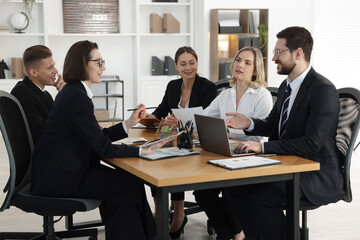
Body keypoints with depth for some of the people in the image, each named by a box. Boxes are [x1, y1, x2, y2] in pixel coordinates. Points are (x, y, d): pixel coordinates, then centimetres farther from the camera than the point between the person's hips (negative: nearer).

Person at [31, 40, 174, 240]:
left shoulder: (72, 92, 12)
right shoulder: (76, 97, -20)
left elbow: (97, 137, 13)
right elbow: (103, 148, -20)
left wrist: (129, 123, 9)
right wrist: (143, 151, -19)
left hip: (58, 172, 10)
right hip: (58, 179, -10)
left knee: (127, 179, 6)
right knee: (131, 184, -6)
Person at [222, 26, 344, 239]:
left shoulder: (324, 90, -19)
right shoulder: (286, 86, 10)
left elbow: (312, 144, -26)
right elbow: (273, 125, 20)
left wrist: (263, 147, -27)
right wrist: (249, 124, -2)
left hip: (317, 174, -8)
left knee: (264, 197, -29)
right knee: (232, 188, -5)